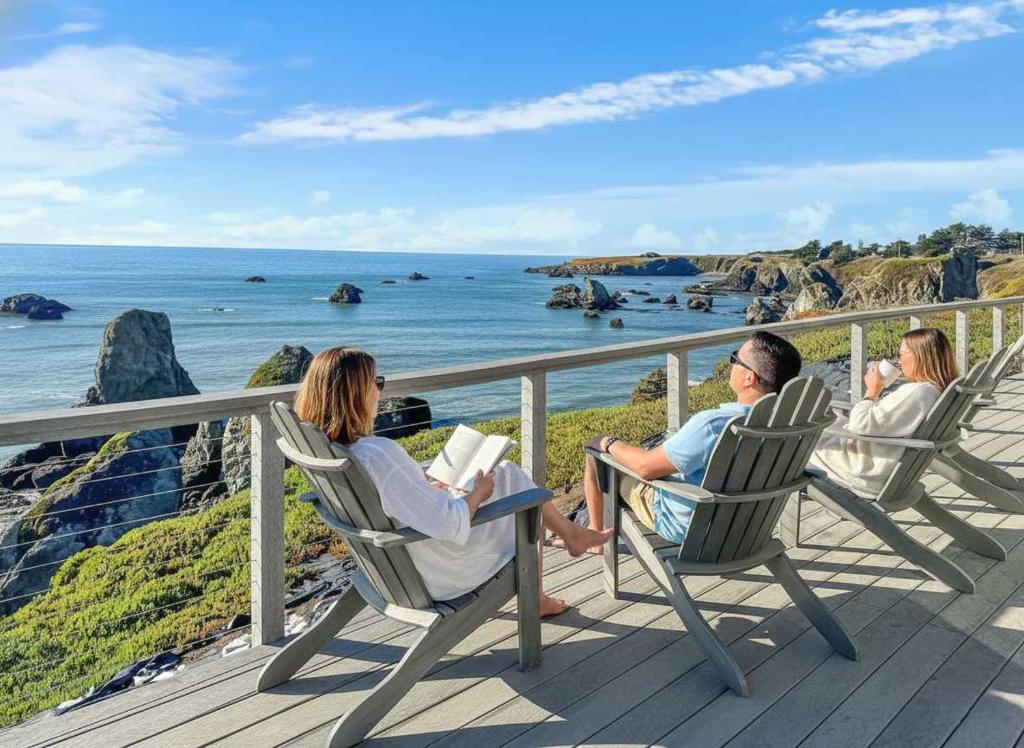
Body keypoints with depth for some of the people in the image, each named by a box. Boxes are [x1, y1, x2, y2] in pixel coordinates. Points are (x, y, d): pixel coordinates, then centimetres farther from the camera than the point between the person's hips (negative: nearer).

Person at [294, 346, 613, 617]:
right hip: (439, 574, -8)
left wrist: (430, 489, 5)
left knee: (508, 473, 18)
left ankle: (571, 533, 36)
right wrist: (477, 494, -15)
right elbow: (450, 524, -33)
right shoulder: (381, 454, -36)